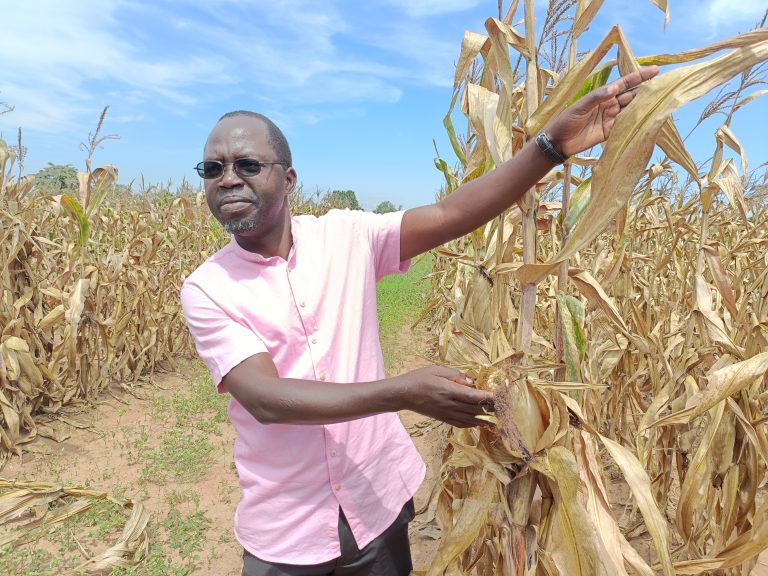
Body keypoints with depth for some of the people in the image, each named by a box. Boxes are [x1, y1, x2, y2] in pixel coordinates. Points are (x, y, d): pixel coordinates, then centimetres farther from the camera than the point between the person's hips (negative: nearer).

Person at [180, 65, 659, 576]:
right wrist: (405, 392, -33)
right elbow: (266, 397, -23)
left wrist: (553, 144, -30)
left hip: (377, 501, 1)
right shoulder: (206, 289, -10)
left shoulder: (346, 237, -7)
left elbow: (449, 217, -18)